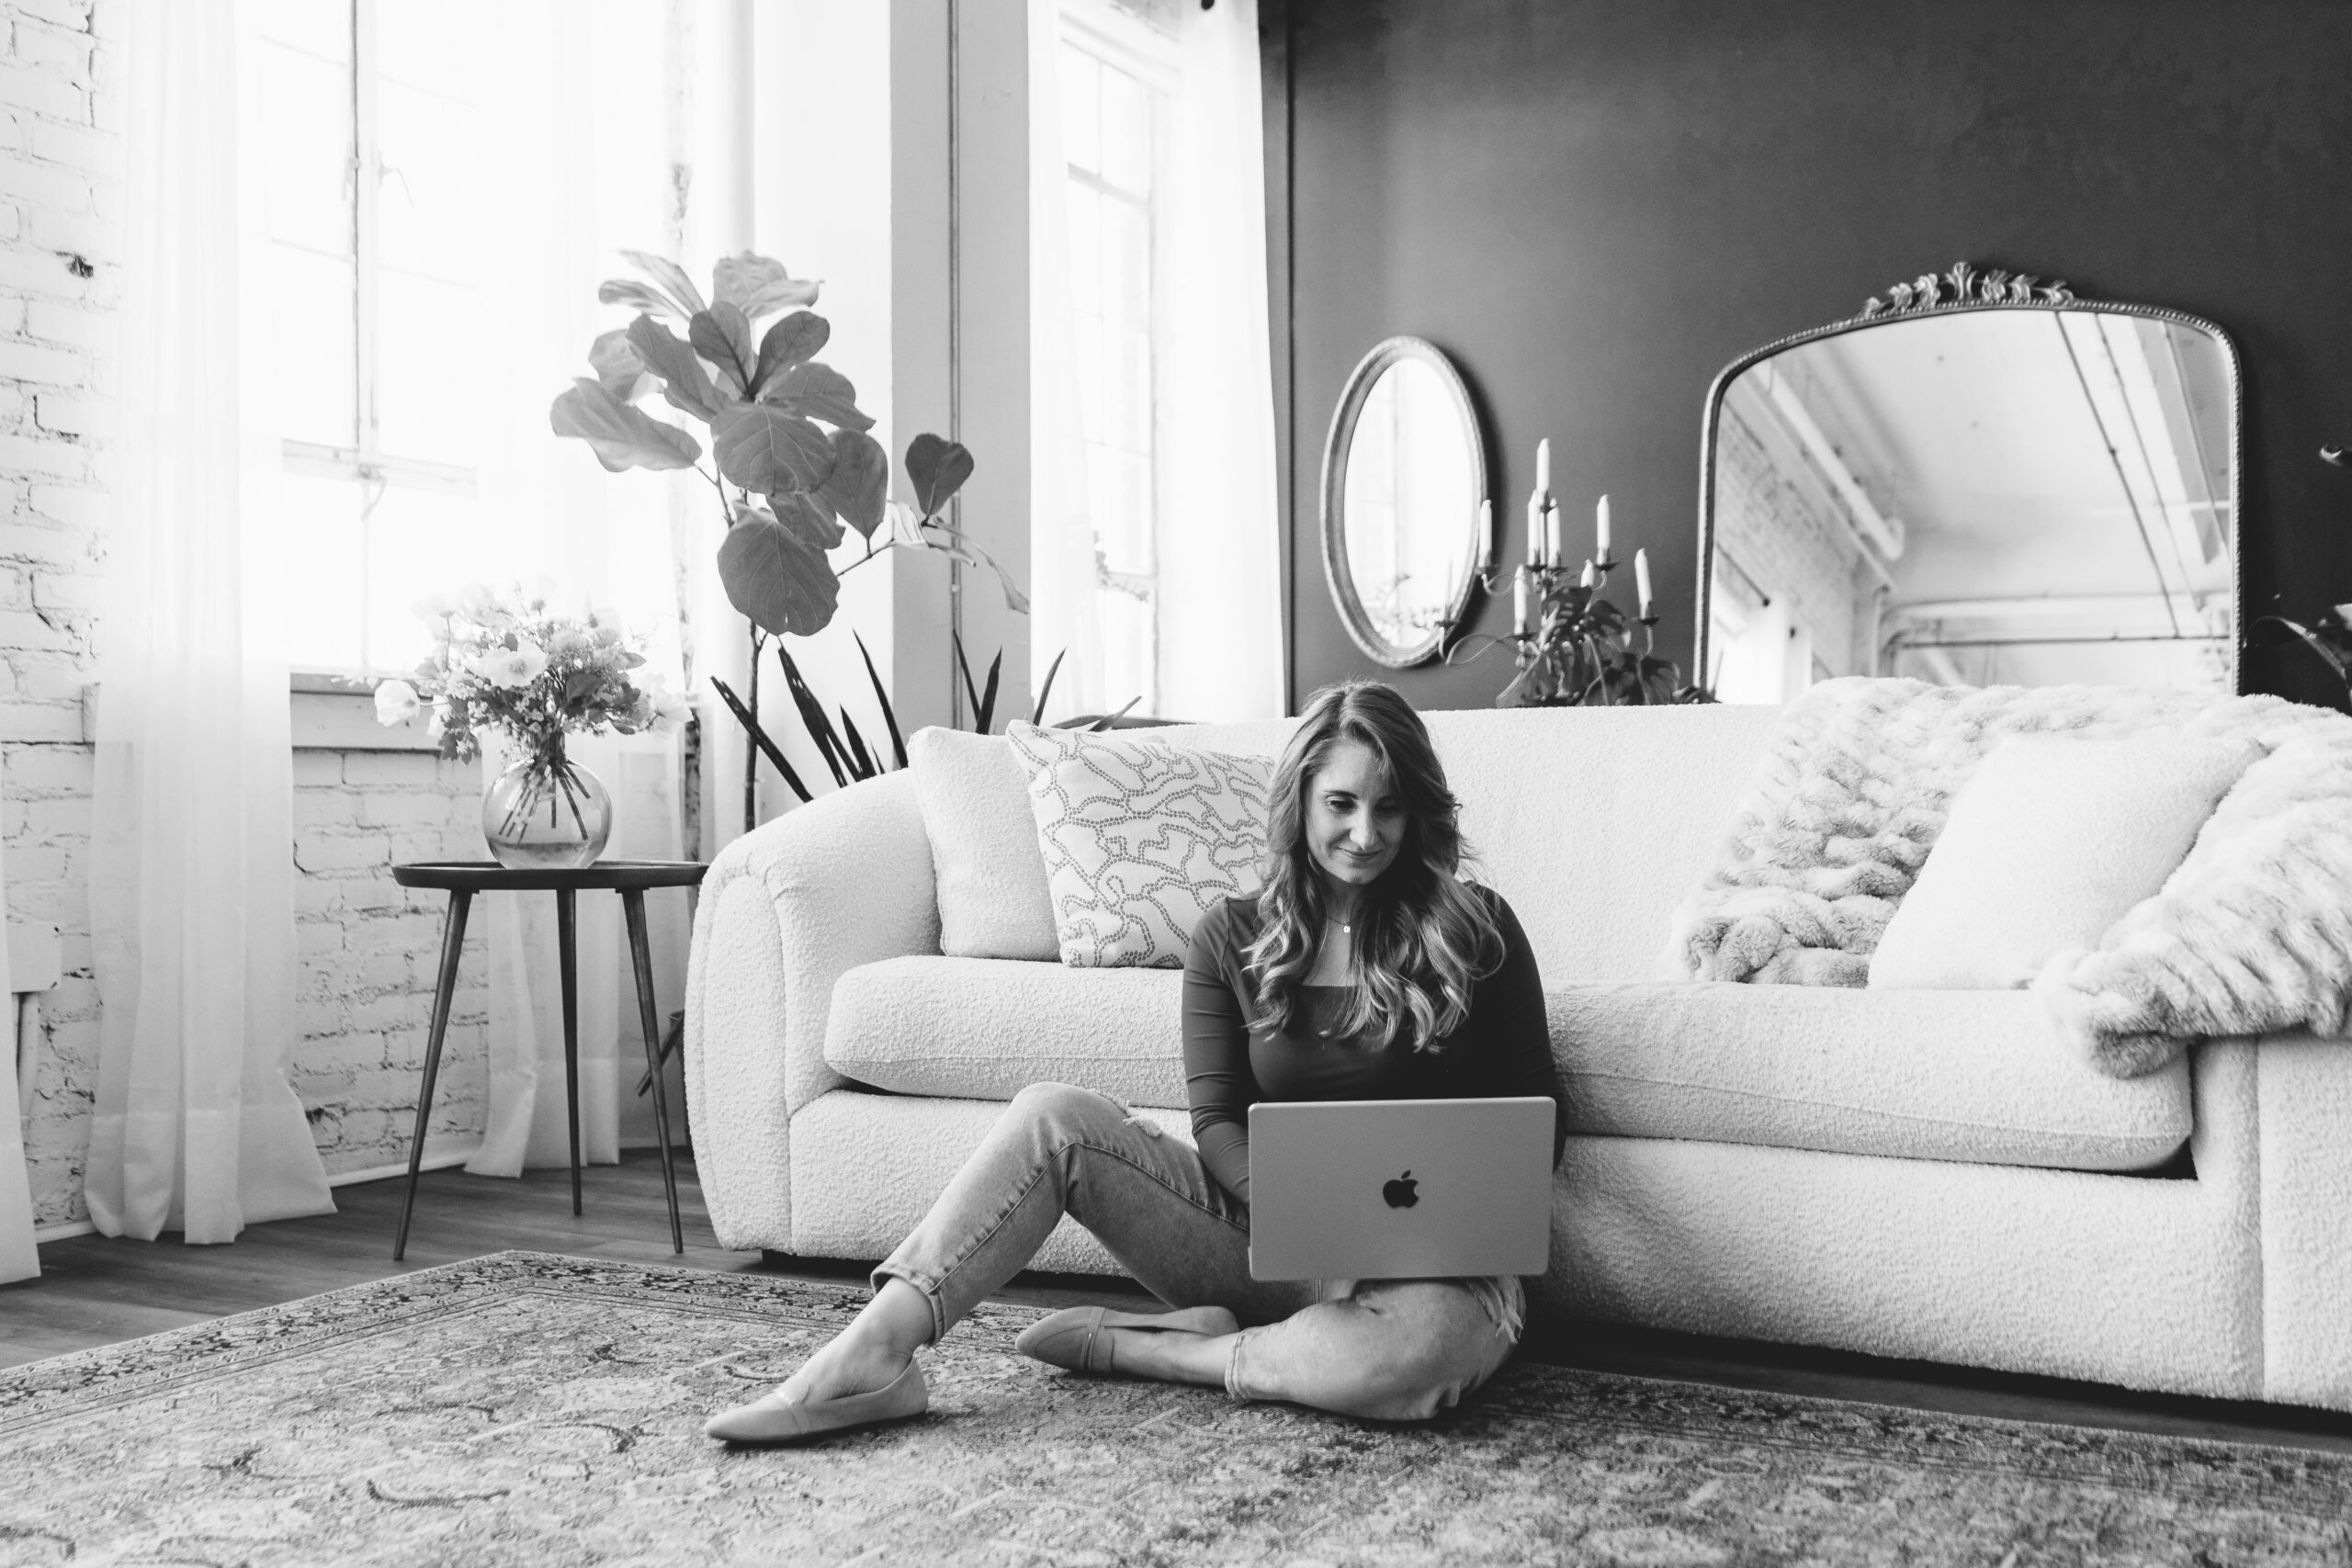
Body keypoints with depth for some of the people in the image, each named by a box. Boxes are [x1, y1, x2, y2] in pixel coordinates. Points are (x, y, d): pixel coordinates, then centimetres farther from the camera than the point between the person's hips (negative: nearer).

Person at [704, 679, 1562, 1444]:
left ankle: (1133, 1347, -20)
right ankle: (872, 1354, -28)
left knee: (1431, 1346, -40)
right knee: (1053, 1113, -19)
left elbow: (1536, 1113, 3)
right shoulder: (1233, 938, 6)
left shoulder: (1475, 929, 0)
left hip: (1427, 1257, -1)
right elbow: (1219, 1122, -1)